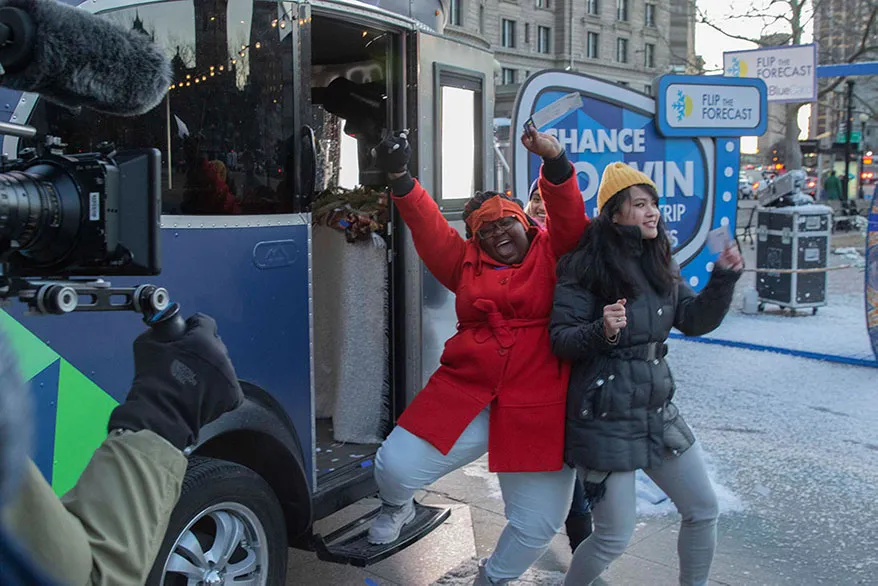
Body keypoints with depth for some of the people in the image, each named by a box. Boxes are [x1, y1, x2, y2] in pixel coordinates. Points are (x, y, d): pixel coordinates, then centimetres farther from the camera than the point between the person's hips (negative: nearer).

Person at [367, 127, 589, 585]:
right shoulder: (467, 263, 12)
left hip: (536, 409, -1)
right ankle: (397, 508, 32)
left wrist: (555, 163, -26)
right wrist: (400, 180, -12)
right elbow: (428, 229, 2)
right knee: (394, 466, -7)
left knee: (539, 523, 2)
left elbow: (570, 217, -9)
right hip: (463, 397, 2)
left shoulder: (552, 253, 6)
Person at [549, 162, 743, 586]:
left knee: (704, 510, 15)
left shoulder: (659, 267, 9)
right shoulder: (585, 268, -13)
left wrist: (723, 278, -7)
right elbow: (560, 339, -15)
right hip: (604, 422, -7)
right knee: (614, 538, 1)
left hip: (658, 414, 7)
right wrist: (600, 332, -33)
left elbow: (695, 321, 7)